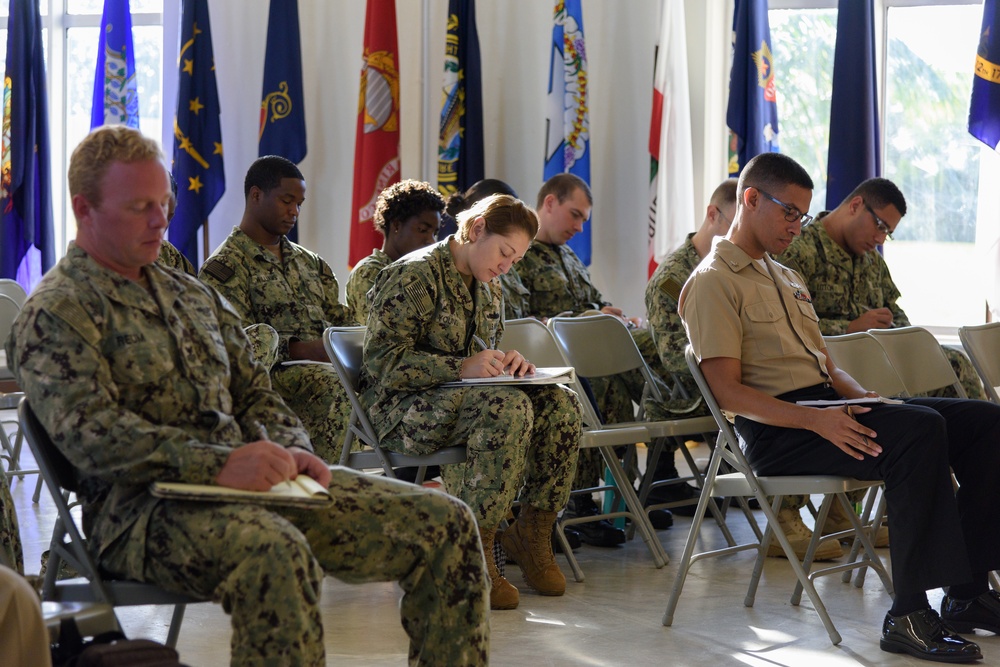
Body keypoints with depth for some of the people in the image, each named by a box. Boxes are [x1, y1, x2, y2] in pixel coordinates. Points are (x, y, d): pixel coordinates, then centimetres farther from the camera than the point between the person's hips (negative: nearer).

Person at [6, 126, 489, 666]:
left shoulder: (192, 295, 24)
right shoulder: (55, 312, -2)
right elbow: (89, 433, -16)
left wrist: (288, 449, 2)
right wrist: (217, 465, -26)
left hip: (246, 480, 8)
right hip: (140, 505, -8)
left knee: (445, 524, -5)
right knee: (274, 552, -42)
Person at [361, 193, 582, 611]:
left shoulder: (488, 289, 16)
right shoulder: (414, 275, -12)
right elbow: (383, 360, -19)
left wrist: (507, 363, -1)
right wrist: (461, 367, -29)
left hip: (458, 398, 8)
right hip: (401, 409, -8)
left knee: (560, 403, -15)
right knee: (509, 407, -34)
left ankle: (532, 533, -5)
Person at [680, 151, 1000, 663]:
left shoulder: (788, 278, 26)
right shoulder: (712, 283, -3)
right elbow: (729, 392, -13)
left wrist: (868, 401, 4)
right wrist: (815, 421, -24)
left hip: (826, 406, 9)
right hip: (777, 433, -9)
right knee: (920, 431, -32)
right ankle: (909, 615, -32)